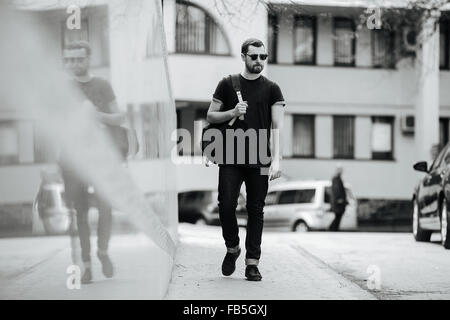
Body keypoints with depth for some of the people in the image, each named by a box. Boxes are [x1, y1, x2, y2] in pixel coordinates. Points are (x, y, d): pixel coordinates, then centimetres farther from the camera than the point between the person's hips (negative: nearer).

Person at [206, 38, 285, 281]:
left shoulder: (271, 89, 7)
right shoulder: (227, 85, 9)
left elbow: (277, 127, -2)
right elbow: (210, 117, 12)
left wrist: (276, 160, -13)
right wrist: (232, 112, -8)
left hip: (259, 161, 0)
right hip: (231, 158, 0)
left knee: (256, 210, 1)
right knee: (226, 205, -6)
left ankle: (252, 262, 7)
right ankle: (232, 248, 19)